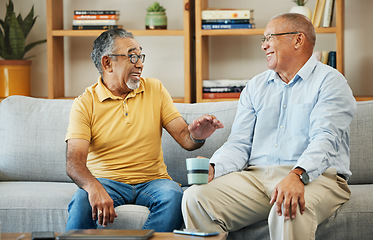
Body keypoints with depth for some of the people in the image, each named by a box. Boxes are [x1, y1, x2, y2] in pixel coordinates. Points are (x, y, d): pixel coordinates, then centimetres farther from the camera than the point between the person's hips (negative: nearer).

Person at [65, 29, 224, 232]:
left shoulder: (155, 90, 9)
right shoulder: (85, 104, -2)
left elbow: (184, 138, 3)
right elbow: (74, 162, -13)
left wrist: (197, 136, -24)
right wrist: (94, 188, -36)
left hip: (151, 180, 3)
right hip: (105, 180, -2)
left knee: (172, 196, -31)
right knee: (82, 200, -35)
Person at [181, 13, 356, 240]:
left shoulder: (329, 81, 2)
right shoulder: (256, 86, 21)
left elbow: (325, 140, -14)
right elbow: (239, 143, 12)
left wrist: (297, 176, -33)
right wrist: (213, 168, -10)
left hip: (315, 177, -5)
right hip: (256, 176, 5)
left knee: (290, 210, -40)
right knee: (195, 199, -20)